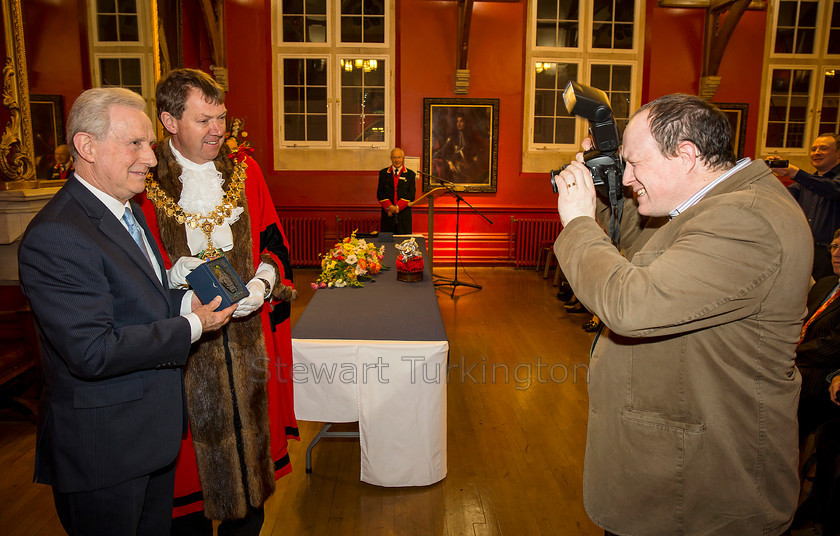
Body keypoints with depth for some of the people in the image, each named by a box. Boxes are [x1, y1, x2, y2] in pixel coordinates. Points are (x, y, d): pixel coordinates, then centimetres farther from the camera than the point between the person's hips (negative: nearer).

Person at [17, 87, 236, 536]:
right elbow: (92, 352, -28)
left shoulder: (128, 209, 7)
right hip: (101, 448, -9)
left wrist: (185, 301, -4)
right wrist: (192, 326, -20)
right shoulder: (56, 236, -25)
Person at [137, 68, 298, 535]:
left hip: (249, 335, 3)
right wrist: (174, 277, -23)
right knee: (194, 446, 10)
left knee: (250, 430, 16)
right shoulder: (145, 179, -6)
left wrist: (261, 283, -16)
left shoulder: (245, 170, 4)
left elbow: (273, 244, 4)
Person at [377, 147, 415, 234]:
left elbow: (411, 194, -2)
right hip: (387, 214, 1)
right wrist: (389, 207, -12)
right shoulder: (383, 173, 11)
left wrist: (397, 207, -13)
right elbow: (380, 193, 3)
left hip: (404, 214, 0)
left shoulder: (410, 174, 8)